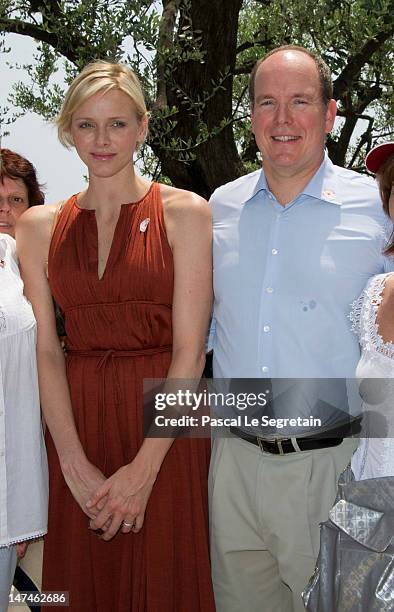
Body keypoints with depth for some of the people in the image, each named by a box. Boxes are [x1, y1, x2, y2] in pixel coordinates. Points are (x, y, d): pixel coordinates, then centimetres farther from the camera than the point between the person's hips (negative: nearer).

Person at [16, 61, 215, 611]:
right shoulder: (40, 226, 6)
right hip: (76, 424, 3)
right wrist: (77, 465, -11)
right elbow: (46, 351, 0)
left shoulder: (184, 212, -2)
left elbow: (189, 348, -8)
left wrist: (144, 469, -15)